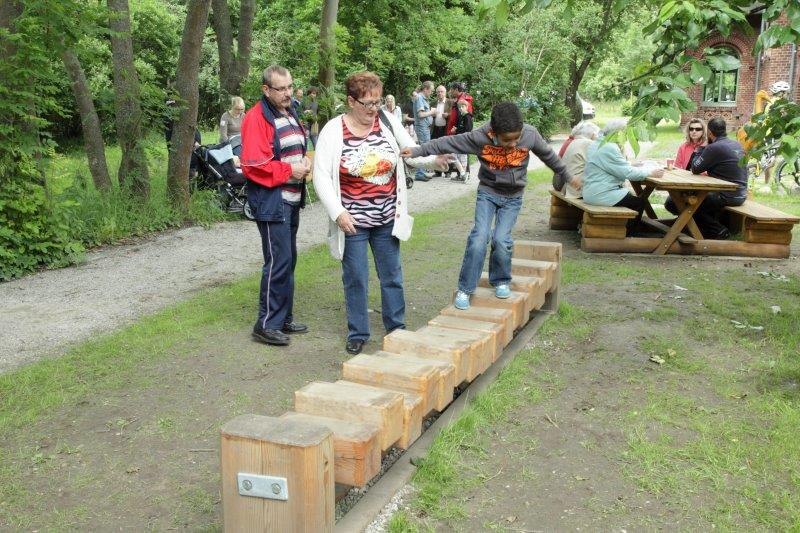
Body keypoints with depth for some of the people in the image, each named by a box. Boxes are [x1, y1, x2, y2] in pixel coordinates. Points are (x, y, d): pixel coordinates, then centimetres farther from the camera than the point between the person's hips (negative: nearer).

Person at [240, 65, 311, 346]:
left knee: (288, 260, 14)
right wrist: (289, 170, -16)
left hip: (292, 198, 9)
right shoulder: (257, 118, -13)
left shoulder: (291, 114, 15)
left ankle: (284, 317, 25)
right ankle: (267, 324, 0)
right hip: (271, 201, -9)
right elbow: (253, 165, -20)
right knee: (278, 262, -9)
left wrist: (305, 163, 4)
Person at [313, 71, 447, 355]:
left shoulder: (388, 121, -2)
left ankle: (397, 327, 30)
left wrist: (434, 158, -14)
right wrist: (338, 212, -19)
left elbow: (412, 152, 7)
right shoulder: (333, 131, -10)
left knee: (392, 275, 14)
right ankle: (358, 333, 22)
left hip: (387, 218, 3)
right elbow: (322, 176, -11)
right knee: (356, 279, 7)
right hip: (352, 220, -3)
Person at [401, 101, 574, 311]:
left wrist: (565, 175, 15)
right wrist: (417, 151, -19)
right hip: (487, 193, -1)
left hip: (513, 197, 1)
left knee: (501, 239, -13)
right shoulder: (480, 137, -22)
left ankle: (501, 281, 14)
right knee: (479, 238, -14)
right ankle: (465, 289, -1)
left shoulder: (530, 135, -18)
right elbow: (447, 143, -17)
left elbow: (548, 155, 0)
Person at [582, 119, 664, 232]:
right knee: (640, 202, -1)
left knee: (631, 196, 22)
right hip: (601, 195, -11)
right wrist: (651, 172, -10)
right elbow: (627, 172, -19)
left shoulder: (597, 144, 13)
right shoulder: (609, 148, -20)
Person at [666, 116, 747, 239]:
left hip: (726, 196, -9)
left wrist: (698, 151, 8)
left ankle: (717, 230, -1)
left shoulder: (714, 148, -16)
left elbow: (695, 169, -8)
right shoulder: (737, 144, 10)